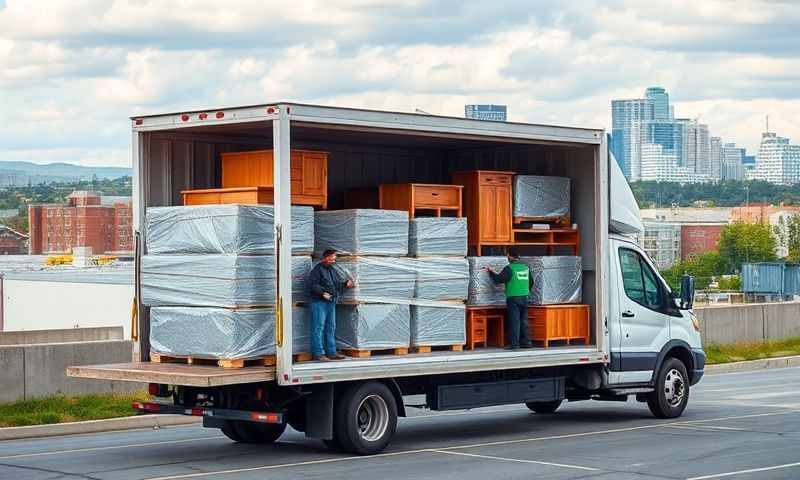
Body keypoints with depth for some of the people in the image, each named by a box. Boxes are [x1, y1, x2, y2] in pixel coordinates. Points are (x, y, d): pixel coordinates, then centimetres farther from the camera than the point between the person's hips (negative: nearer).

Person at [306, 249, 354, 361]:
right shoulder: (318, 270, -8)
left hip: (331, 302, 9)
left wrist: (346, 283, 3)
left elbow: (340, 283, 24)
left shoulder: (334, 270, 17)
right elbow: (311, 284, -14)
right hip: (319, 302, -9)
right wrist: (322, 293, -21)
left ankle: (331, 352, 18)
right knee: (319, 327, -7)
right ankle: (318, 353, -5)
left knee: (331, 328, 12)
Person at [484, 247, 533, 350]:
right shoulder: (526, 267, 9)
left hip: (513, 298, -6)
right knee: (524, 320, 13)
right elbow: (531, 282, 20)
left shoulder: (509, 268, -11)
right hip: (524, 298, 6)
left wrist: (490, 271, 2)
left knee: (514, 321, -4)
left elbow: (498, 279, -13)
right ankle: (526, 341, 14)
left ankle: (514, 344, -6)